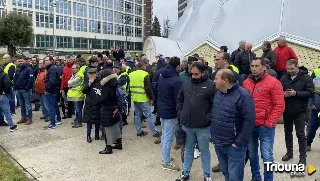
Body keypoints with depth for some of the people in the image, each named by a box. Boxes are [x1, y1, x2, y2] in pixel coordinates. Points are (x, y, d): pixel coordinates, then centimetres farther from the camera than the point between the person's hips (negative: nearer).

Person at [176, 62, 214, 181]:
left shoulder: (210, 85, -10)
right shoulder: (186, 84, 5)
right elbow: (179, 100, 15)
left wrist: (208, 119, -17)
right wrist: (180, 115, 5)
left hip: (203, 127, -4)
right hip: (187, 125, 4)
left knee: (204, 151, 13)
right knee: (188, 150, 19)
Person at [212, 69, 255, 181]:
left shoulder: (242, 96, -18)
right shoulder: (218, 93, 7)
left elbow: (249, 121, -20)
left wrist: (239, 142, -18)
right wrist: (213, 136, 11)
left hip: (234, 146, -7)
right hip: (218, 144, 7)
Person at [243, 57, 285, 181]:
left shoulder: (273, 82, -6)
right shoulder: (246, 83, 8)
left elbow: (279, 105, -9)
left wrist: (270, 123, -12)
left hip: (265, 126, -5)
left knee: (267, 156, 0)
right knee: (252, 154, 16)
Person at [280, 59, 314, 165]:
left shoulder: (306, 78, -5)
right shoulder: (283, 79, 5)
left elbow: (310, 92, -11)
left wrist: (296, 93, -21)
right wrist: (283, 94, -13)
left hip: (300, 111, -4)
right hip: (287, 111, 4)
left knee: (300, 134, -1)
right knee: (288, 132, 16)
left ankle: (303, 157, 10)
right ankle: (289, 152, 32)